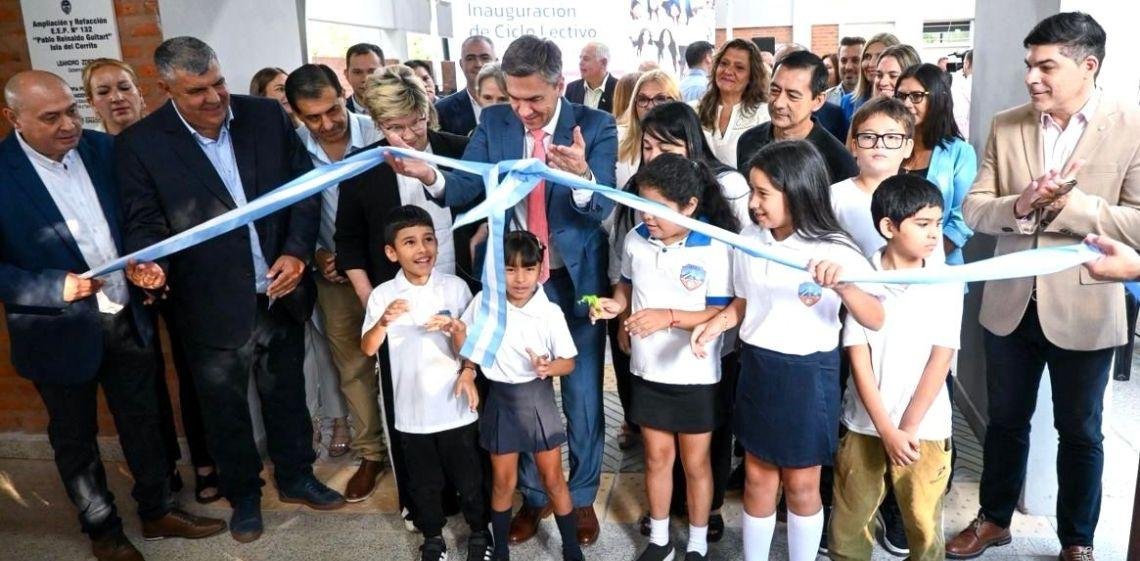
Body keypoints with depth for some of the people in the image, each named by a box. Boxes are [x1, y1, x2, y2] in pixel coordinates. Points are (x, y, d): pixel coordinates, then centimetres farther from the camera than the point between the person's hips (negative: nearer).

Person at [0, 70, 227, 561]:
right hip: (61, 330, -4)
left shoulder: (102, 148, -3)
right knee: (75, 437, 15)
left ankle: (157, 511, 37)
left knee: (143, 419, 18)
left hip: (127, 315, 4)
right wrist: (56, 286, -25)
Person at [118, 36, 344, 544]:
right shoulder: (140, 144, -10)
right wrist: (151, 263, -28)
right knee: (225, 408, 15)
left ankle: (296, 477, 42)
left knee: (287, 392, 20)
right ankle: (243, 495, 37)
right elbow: (144, 221, -6)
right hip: (213, 306, -2)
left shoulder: (267, 116, -4)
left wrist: (297, 251, -11)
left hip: (281, 292, 2)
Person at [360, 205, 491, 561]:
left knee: (468, 476, 14)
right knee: (425, 481, 17)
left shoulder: (455, 287, -7)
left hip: (454, 405, -1)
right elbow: (368, 349, -8)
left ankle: (479, 531, 36)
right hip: (412, 409, 1)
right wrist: (385, 321, -26)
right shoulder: (383, 295, -6)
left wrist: (454, 327, -24)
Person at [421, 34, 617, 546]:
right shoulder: (494, 122, -3)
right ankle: (534, 494, 35)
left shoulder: (595, 126, -12)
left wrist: (582, 175, -44)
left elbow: (599, 209, -22)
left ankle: (582, 496, 31)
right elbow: (465, 188, -12)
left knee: (582, 397, 9)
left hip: (576, 278, -2)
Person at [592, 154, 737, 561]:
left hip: (695, 376, -3)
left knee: (696, 463, 13)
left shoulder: (715, 249, -18)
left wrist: (669, 317, -29)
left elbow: (721, 314, -18)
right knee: (657, 457, 17)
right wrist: (617, 304, -10)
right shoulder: (635, 240, -5)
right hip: (648, 371, 4)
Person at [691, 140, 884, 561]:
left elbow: (875, 320, -22)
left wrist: (841, 285, -40)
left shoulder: (834, 250, -17)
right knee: (757, 479, 17)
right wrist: (718, 322, -7)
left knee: (801, 484, 13)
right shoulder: (749, 238, -4)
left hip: (808, 375, -4)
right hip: (757, 368, 4)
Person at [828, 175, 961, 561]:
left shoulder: (947, 282, -4)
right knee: (849, 524, 12)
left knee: (923, 527, 9)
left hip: (924, 427, 0)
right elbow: (858, 359, -7)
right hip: (865, 424, 0)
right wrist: (886, 430, -11)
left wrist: (908, 428, -11)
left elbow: (941, 359, -6)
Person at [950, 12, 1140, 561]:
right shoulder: (1005, 125, 0)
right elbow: (974, 209, -2)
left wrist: (1065, 203, -23)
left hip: (1083, 309, -3)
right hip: (1010, 303, 3)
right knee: (1005, 420, 18)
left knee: (1079, 432, 14)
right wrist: (1019, 205, -21)